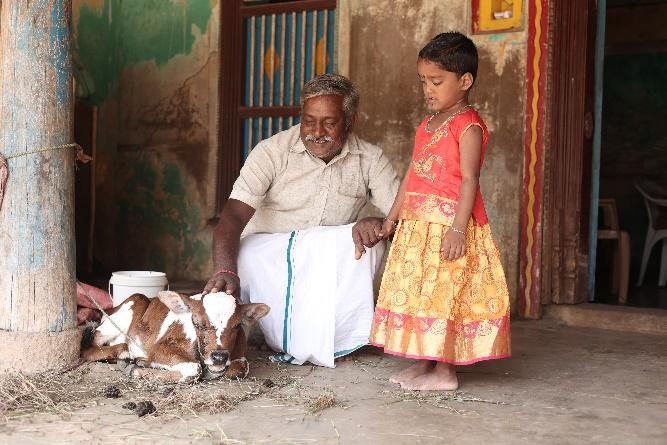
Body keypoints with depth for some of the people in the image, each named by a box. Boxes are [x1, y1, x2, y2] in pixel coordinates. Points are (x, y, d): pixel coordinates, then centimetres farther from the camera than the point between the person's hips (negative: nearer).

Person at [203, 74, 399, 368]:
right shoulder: (273, 151, -12)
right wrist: (225, 270, -41)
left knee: (367, 242, -28)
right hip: (265, 251, -2)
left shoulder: (370, 160, -4)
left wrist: (379, 223, -34)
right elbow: (234, 214, -23)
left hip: (329, 258, 2)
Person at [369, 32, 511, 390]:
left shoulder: (468, 125, -9)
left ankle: (444, 371, 1)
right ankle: (424, 362, 20)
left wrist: (458, 228, -24)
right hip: (418, 225, 9)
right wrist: (393, 216, 19)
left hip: (449, 225, -9)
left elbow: (469, 180, -17)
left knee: (444, 294, -7)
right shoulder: (427, 126, 16)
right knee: (416, 292, 11)